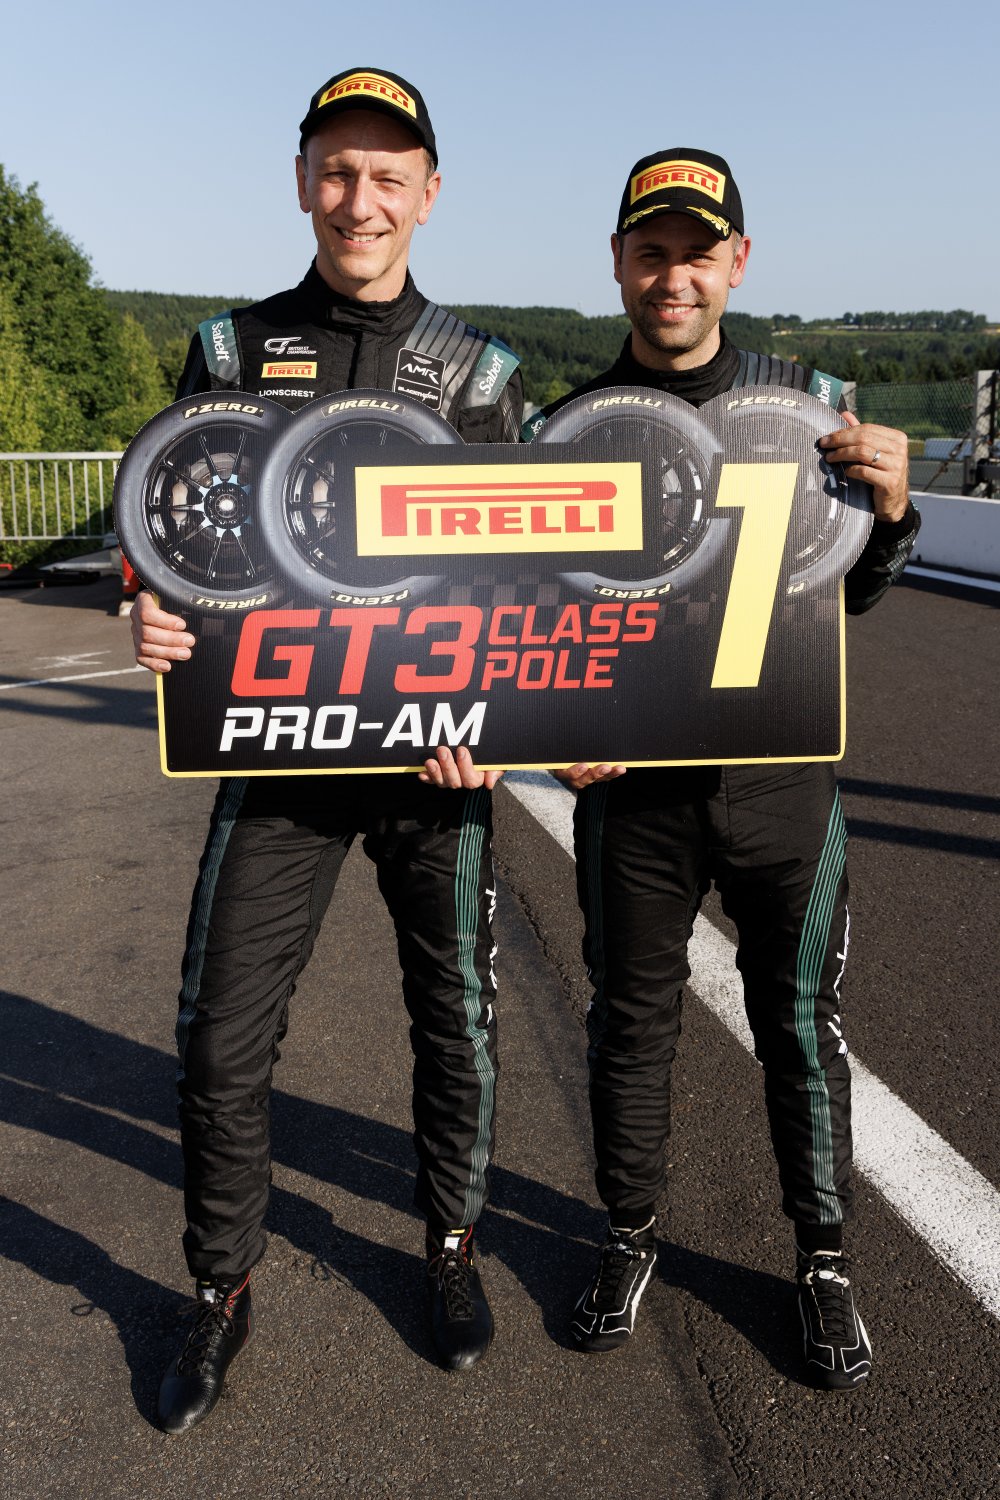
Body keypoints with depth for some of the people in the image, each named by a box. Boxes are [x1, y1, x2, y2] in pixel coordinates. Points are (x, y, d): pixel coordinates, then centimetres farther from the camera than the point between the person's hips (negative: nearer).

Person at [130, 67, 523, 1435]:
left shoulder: (477, 369, 5)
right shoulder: (232, 351, 6)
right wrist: (151, 611, -18)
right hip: (277, 745, 0)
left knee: (458, 1020, 11)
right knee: (221, 1036, 2)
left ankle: (452, 1245, 36)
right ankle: (223, 1291, 25)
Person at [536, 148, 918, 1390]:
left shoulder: (811, 402, 3)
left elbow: (850, 599, 9)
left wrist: (889, 509, -11)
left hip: (782, 778, 1)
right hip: (631, 784, 0)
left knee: (801, 1027, 11)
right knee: (630, 1022, 12)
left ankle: (821, 1258, 31)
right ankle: (630, 1237, 35)